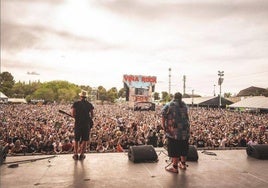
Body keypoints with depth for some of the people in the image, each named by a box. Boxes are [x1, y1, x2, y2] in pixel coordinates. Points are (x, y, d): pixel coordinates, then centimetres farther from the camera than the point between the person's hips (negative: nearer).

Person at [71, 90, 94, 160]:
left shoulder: (76, 103, 0)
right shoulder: (89, 104, 4)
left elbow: (73, 114, -9)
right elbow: (92, 115, 0)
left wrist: (77, 118, 9)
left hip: (78, 123, 0)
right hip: (86, 123, 0)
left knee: (76, 139, 12)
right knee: (85, 140, 9)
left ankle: (76, 154, 13)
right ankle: (82, 154, 10)